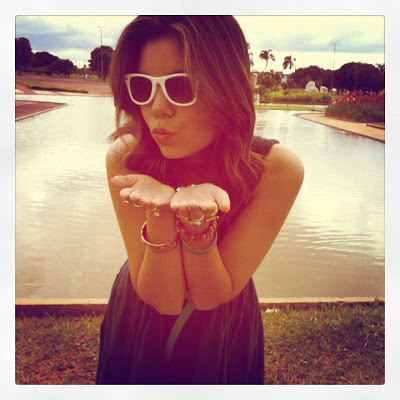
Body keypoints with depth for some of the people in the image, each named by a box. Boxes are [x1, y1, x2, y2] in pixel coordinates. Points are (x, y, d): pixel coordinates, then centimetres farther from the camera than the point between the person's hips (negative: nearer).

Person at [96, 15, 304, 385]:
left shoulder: (277, 168, -28)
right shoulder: (126, 158, -25)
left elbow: (212, 296, -24)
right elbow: (163, 299, -25)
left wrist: (198, 218, -41)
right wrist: (159, 210, -41)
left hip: (224, 331, 0)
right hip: (140, 323, 1)